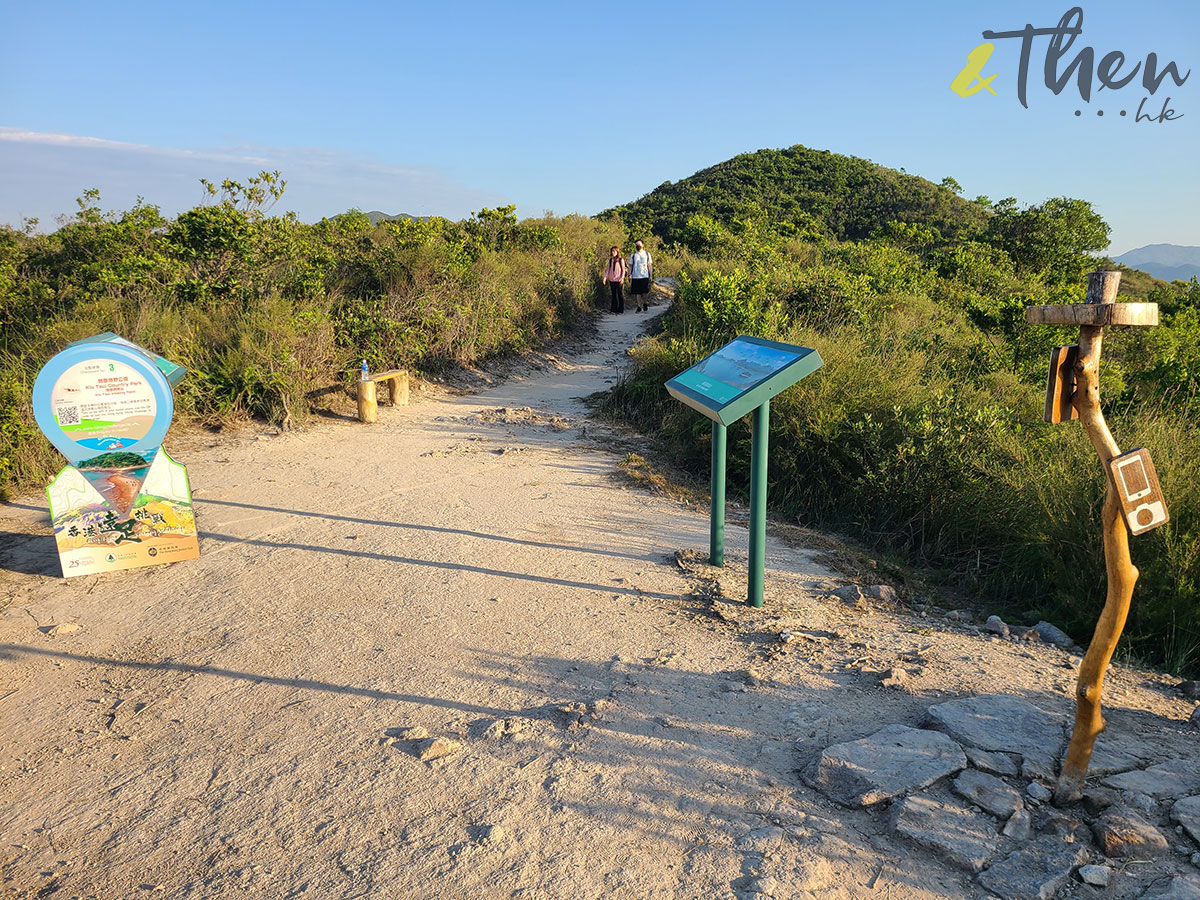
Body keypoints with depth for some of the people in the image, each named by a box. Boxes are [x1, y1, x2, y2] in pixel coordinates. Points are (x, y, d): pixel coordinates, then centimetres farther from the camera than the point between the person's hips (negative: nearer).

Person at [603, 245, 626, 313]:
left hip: (619, 280, -4)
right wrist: (605, 277, 0)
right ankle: (614, 308, 13)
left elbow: (623, 269, -1)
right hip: (612, 280, 4)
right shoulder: (610, 260, 10)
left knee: (620, 294, 0)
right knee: (614, 294, 8)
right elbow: (608, 269, 11)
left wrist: (622, 278, -12)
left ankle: (621, 308, 6)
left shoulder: (621, 259, -3)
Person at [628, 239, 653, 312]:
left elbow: (650, 266, 11)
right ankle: (639, 307, 10)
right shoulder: (633, 255, 9)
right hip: (635, 277, 1)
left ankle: (645, 304, 19)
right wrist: (629, 275, -1)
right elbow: (630, 266, 11)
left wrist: (651, 276, 5)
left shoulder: (647, 254, 10)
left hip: (645, 276, -1)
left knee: (645, 292, -7)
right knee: (637, 293, -1)